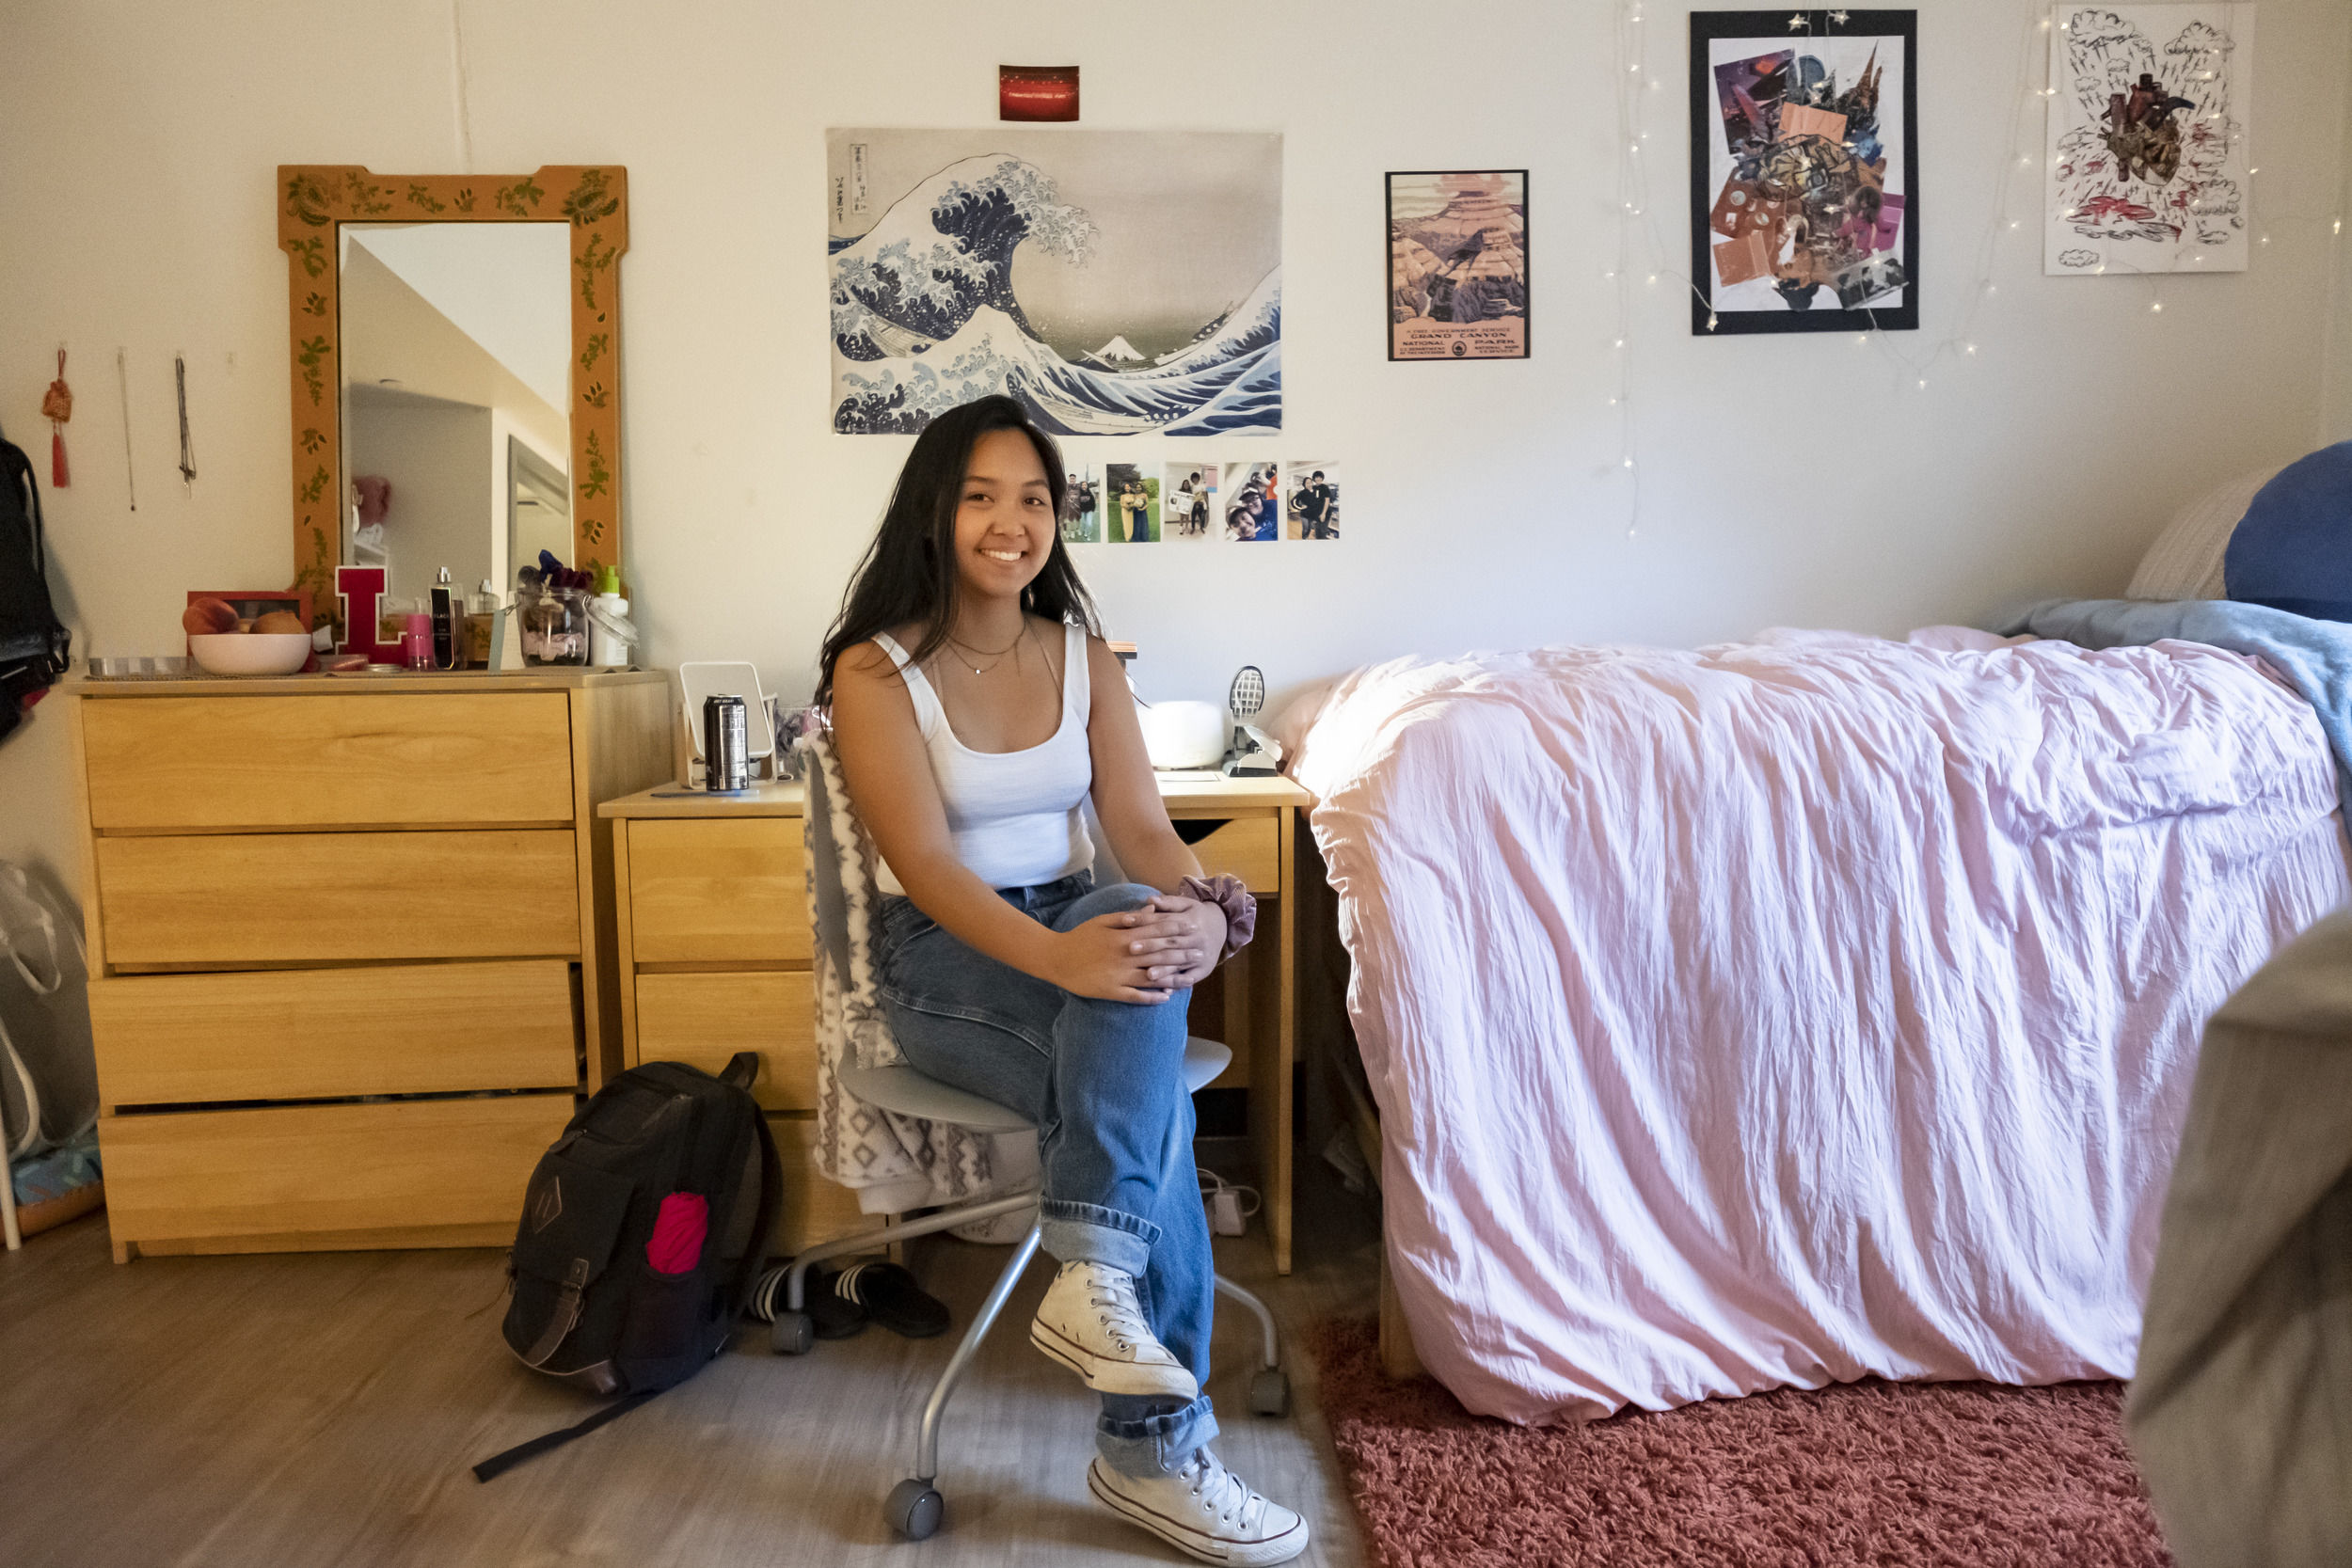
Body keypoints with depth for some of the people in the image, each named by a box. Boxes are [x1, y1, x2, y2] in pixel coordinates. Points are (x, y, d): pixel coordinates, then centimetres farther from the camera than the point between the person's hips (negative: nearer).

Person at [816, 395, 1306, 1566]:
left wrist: (1200, 911, -27)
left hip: (1077, 927, 4)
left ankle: (1093, 1276, -30)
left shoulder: (1084, 655, 8)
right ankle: (1154, 1448, -25)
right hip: (943, 956, -4)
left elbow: (1139, 826, -3)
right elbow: (926, 864, -19)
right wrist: (1057, 956, -37)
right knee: (1151, 1094, -30)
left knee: (1149, 924, -33)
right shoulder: (875, 670, -6)